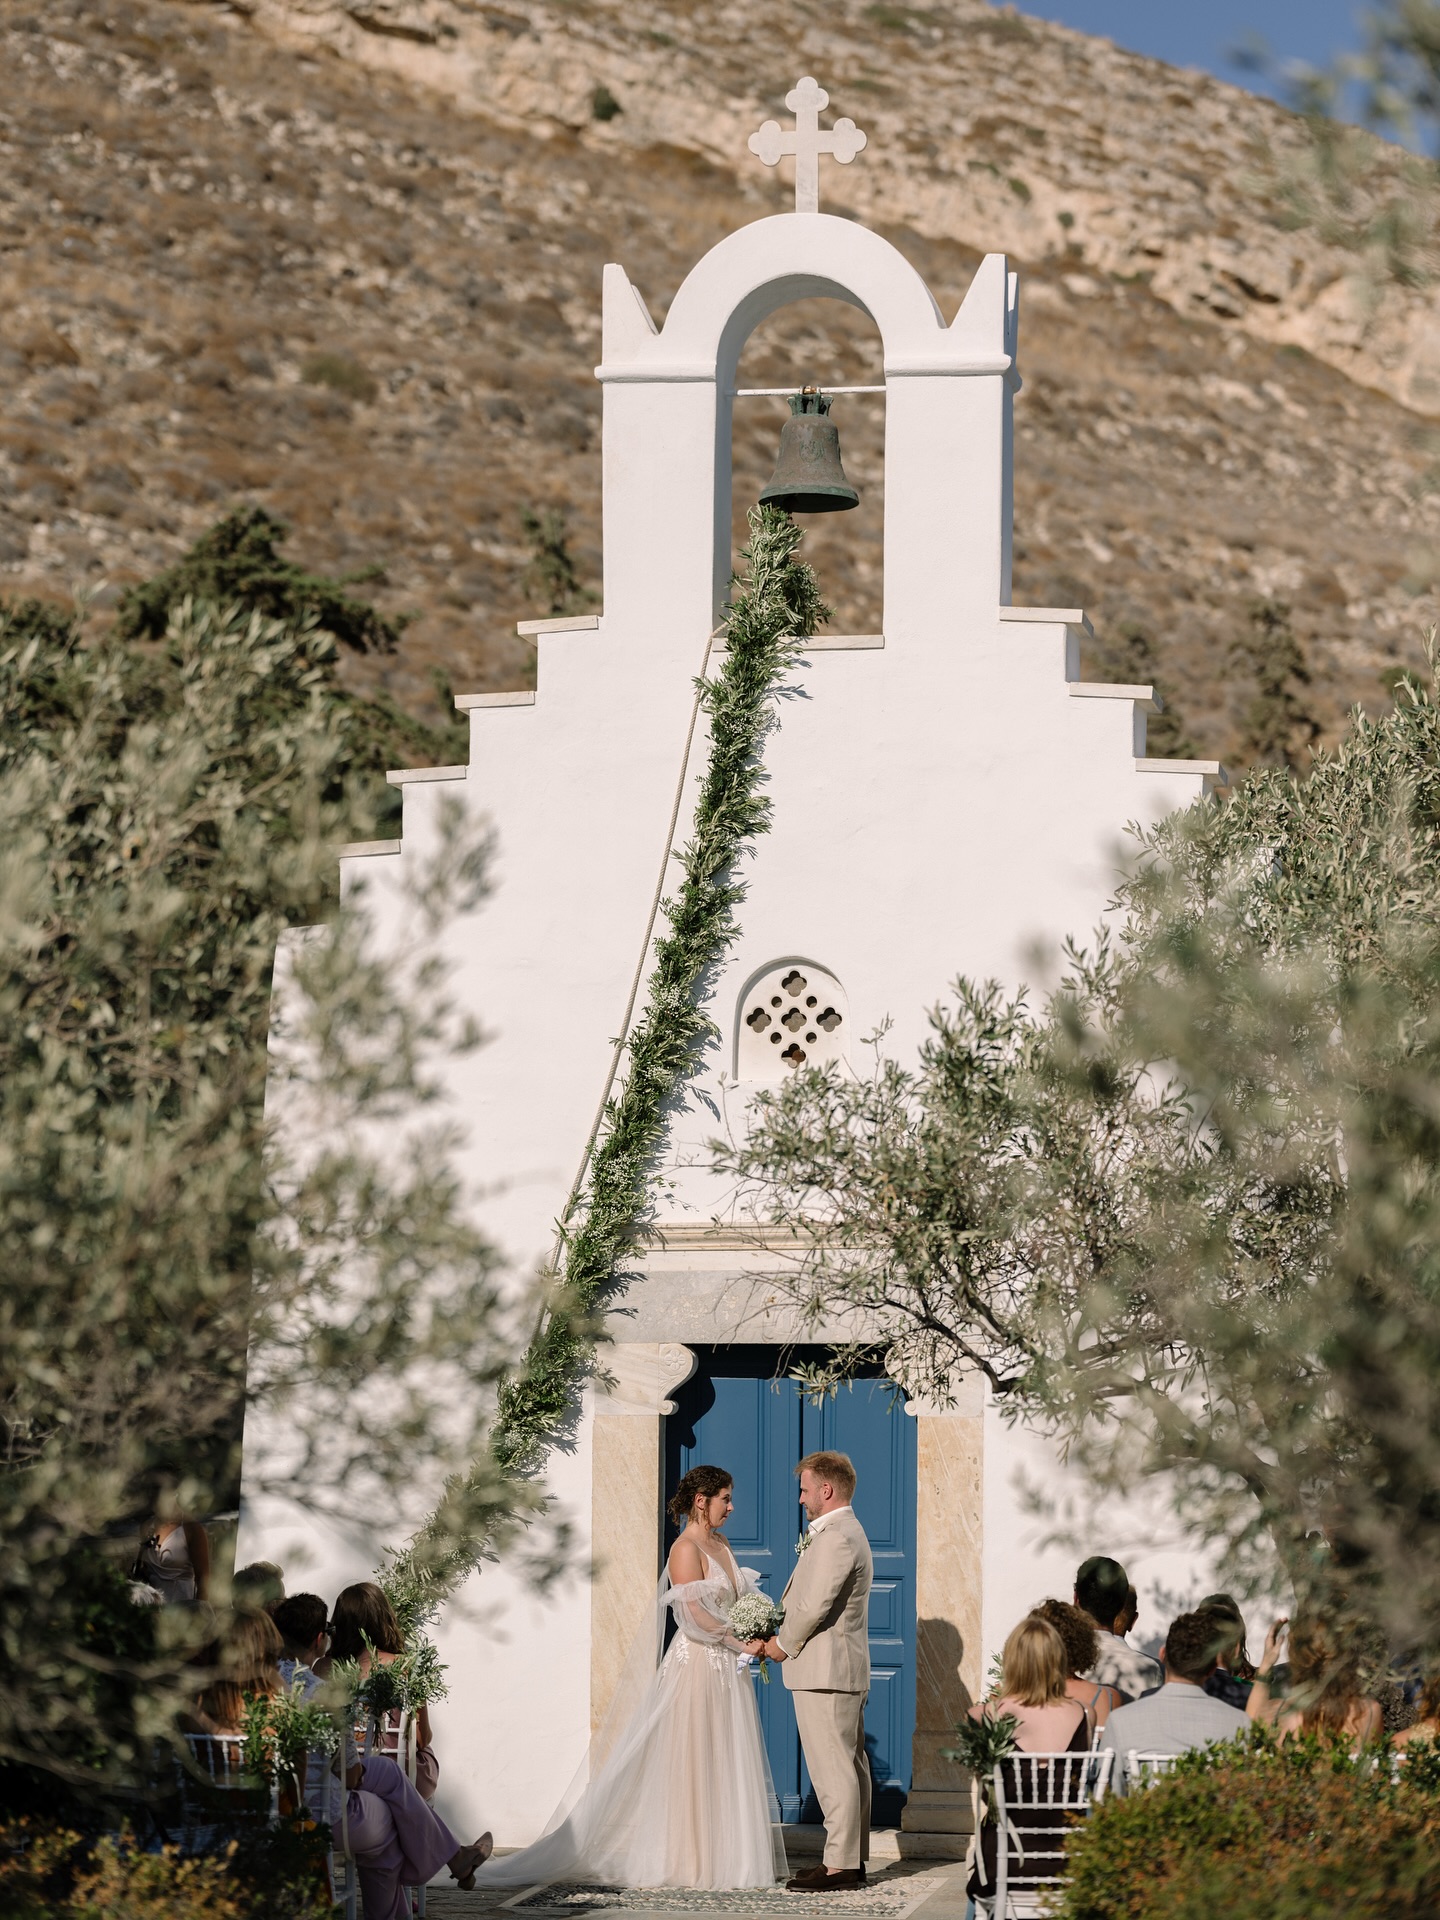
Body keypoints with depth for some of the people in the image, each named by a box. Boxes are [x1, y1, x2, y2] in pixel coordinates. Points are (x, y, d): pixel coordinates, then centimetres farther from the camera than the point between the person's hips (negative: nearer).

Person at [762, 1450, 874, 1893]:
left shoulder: (836, 1538, -17)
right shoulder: (846, 1532, 18)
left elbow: (814, 1606, -21)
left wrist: (783, 1645, -7)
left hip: (825, 1672, -11)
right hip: (845, 1671, 11)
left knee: (833, 1769, -9)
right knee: (851, 1765, 12)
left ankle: (839, 1865, -8)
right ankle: (853, 1858, 17)